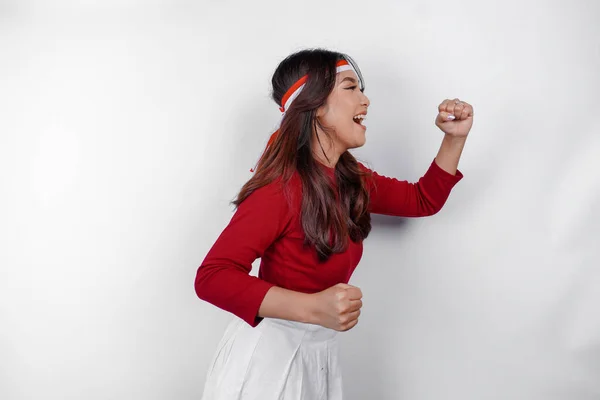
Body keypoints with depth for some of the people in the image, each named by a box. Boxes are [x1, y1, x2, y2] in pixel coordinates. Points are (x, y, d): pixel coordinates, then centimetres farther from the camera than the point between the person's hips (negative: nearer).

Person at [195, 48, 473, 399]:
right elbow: (212, 277, -28)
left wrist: (455, 137, 4)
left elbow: (424, 200, 17)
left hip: (320, 353, 8)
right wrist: (314, 308, -38)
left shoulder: (352, 180, 3)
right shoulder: (282, 186, -23)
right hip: (269, 351, -8)